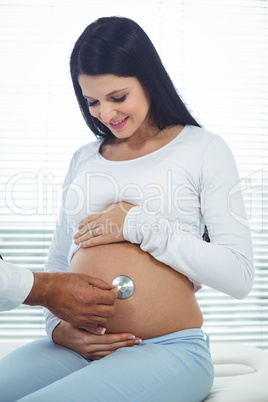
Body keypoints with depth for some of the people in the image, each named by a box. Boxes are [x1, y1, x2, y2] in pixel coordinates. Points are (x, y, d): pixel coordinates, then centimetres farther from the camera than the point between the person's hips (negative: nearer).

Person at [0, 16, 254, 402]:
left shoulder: (204, 150, 3)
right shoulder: (83, 160, 17)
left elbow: (239, 275, -6)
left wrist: (140, 225, -10)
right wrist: (57, 326, 0)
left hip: (167, 351, -4)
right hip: (76, 349, 5)